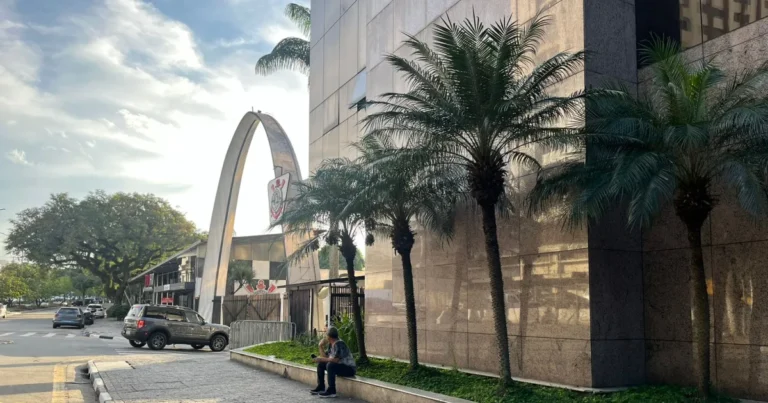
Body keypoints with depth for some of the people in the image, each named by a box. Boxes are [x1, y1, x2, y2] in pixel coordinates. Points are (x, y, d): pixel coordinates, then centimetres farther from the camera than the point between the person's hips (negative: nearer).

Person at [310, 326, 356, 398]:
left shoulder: (339, 344, -23)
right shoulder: (331, 344, 6)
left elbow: (336, 359, -31)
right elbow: (326, 357, 7)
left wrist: (321, 359, -23)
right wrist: (321, 346, -1)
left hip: (349, 368, -10)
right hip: (339, 366, 10)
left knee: (330, 365, -33)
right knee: (321, 364, 10)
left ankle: (331, 391, -27)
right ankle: (321, 387, 13)